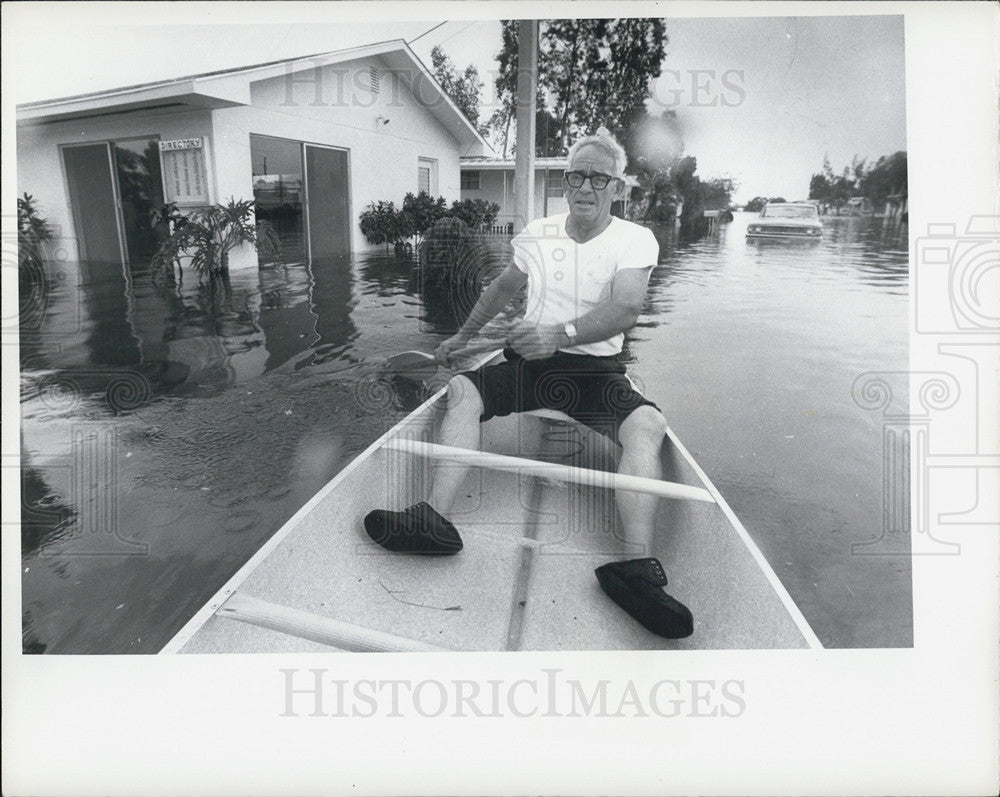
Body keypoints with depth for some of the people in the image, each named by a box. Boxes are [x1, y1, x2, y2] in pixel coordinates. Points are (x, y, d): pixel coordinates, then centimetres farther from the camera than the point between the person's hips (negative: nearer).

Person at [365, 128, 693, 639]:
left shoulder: (635, 240, -2)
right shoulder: (537, 234, 10)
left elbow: (625, 308, -20)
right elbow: (502, 288, 28)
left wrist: (563, 334, -36)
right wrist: (464, 335, 35)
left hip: (597, 371, -3)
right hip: (528, 363, 3)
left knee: (647, 426, -31)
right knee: (461, 391, -23)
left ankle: (636, 568, -40)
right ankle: (435, 517, -33)